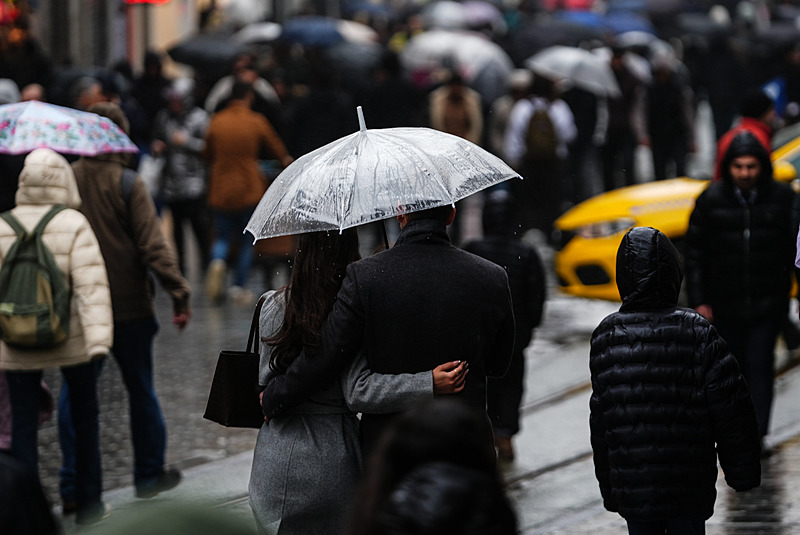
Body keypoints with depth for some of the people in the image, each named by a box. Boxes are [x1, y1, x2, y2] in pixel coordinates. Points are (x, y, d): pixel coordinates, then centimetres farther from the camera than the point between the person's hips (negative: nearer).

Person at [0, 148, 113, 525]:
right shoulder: (74, 225, -11)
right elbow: (91, 285, -18)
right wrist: (98, 337, -22)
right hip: (71, 342, -1)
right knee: (84, 417, 16)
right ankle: (88, 505, 22)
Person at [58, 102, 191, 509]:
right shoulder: (127, 184, -11)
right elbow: (153, 245, -15)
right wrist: (179, 292, -12)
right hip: (129, 306, -2)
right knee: (141, 390, 12)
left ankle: (72, 485, 1)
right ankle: (149, 473, 22)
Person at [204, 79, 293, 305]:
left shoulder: (216, 122, -1)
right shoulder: (256, 122, -6)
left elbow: (209, 155, 9)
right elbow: (275, 145, 7)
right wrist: (286, 160, 28)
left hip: (221, 190, 1)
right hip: (249, 189, -1)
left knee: (222, 236, 12)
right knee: (247, 239, 11)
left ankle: (217, 261, -21)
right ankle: (239, 287, 8)